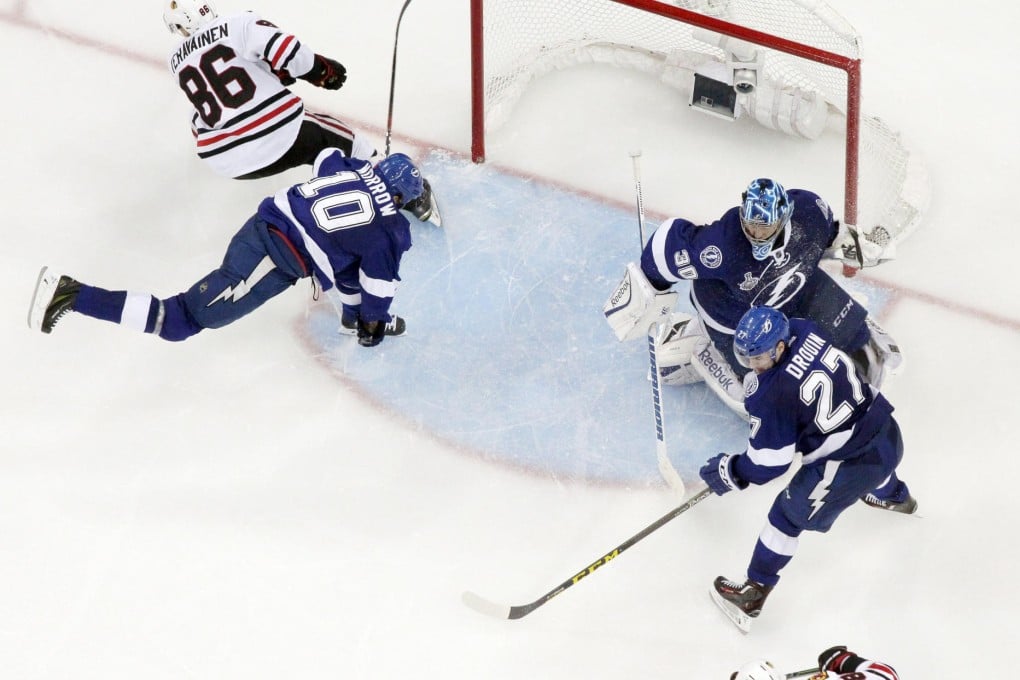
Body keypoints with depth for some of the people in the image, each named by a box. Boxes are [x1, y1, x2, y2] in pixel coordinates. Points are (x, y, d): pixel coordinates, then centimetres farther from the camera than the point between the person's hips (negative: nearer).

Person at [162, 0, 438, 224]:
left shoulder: (177, 60, 14)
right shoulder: (239, 25, -3)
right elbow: (286, 51, -16)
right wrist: (323, 70, 4)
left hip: (226, 163, 3)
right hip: (281, 135, -3)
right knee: (343, 141, 22)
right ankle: (412, 195, 23)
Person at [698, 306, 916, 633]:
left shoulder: (771, 396, -26)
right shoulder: (804, 332, -8)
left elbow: (768, 463, -16)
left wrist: (729, 471, -1)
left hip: (852, 464, -8)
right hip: (888, 434, 8)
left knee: (788, 516, 8)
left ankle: (754, 593, 18)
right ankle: (895, 496, 77)